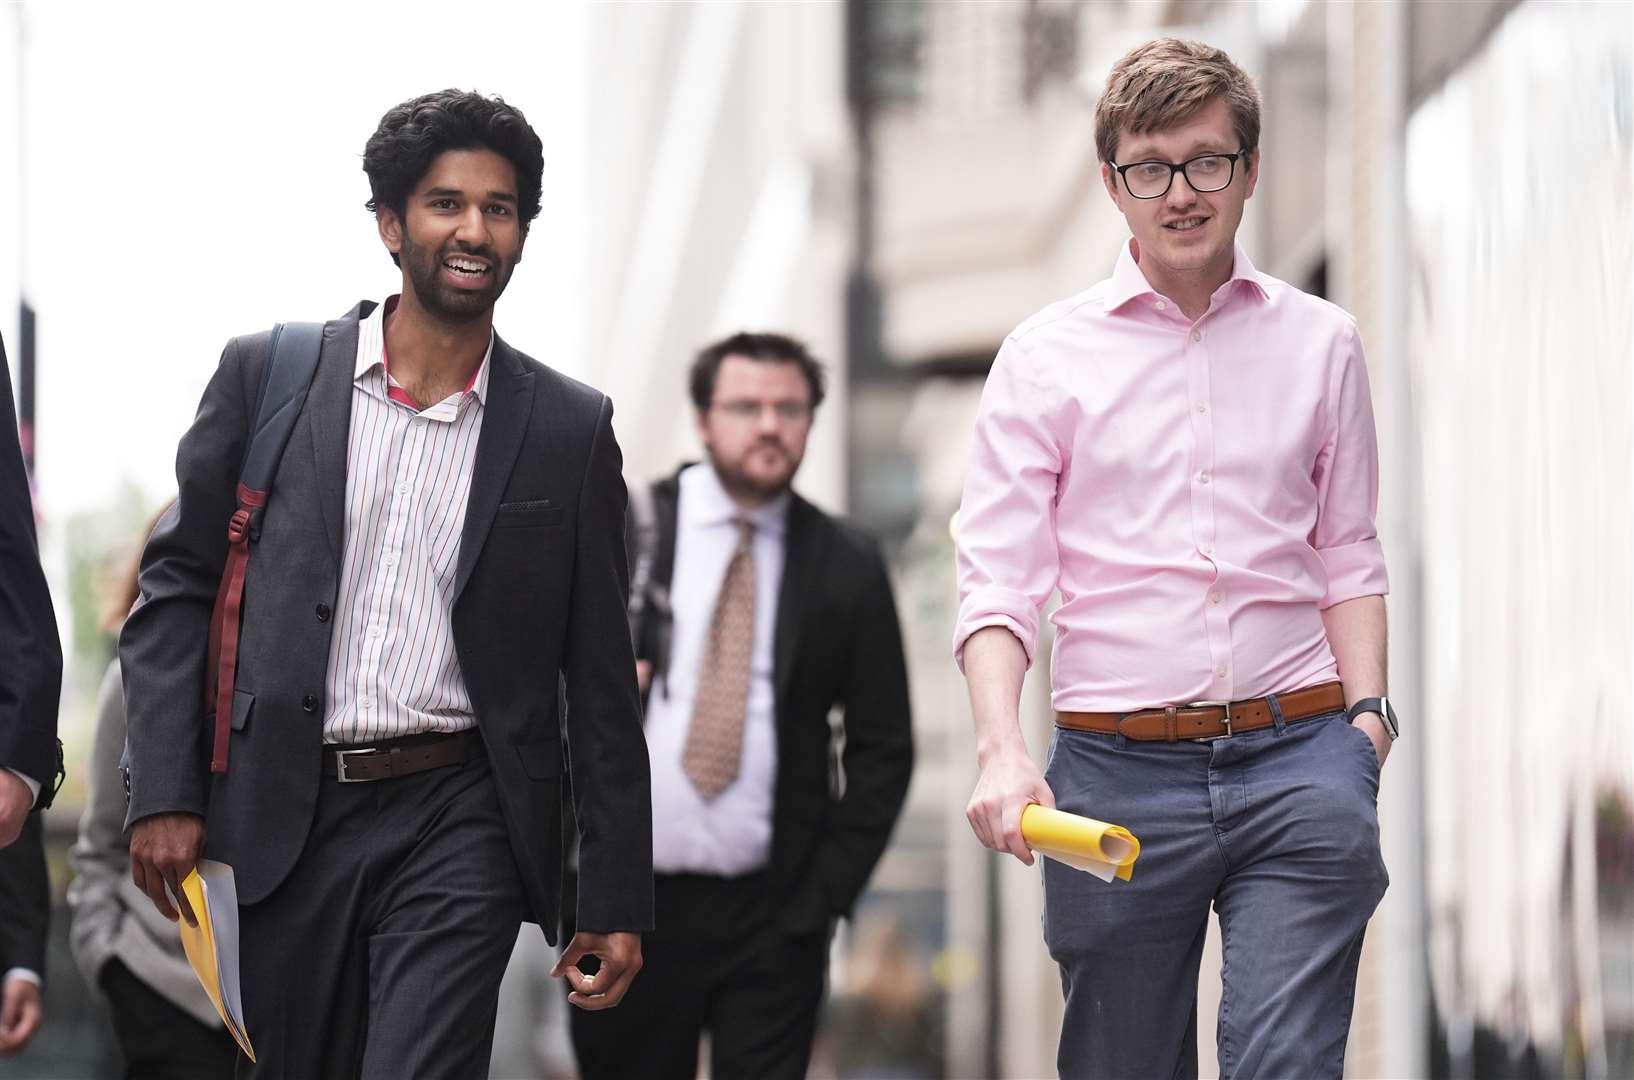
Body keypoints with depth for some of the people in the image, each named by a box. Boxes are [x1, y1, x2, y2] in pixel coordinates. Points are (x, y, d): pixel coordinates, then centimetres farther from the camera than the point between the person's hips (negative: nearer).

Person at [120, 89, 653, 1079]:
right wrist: (164, 794, -4)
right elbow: (177, 584, 7)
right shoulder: (270, 375, 4)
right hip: (291, 812, 1)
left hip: (459, 823, -1)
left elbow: (600, 679, 7)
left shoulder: (570, 429, 4)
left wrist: (618, 902, 4)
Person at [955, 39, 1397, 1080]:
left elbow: (1348, 551, 16)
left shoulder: (1320, 341, 11)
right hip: (1118, 768, 0)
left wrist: (1366, 712, 1)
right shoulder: (1048, 355, 4)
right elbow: (998, 575, -1)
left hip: (1297, 760, 0)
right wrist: (1002, 748, -16)